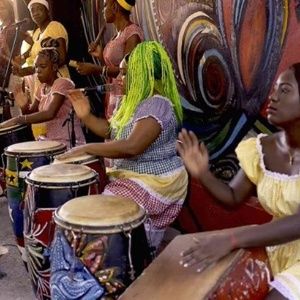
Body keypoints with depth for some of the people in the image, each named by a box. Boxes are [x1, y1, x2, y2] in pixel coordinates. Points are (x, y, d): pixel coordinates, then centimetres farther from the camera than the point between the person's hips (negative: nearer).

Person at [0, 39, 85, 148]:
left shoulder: (63, 83, -14)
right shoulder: (42, 88, 10)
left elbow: (50, 114, -27)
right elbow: (31, 114, 13)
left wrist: (16, 120, -28)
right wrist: (24, 106, -10)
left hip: (70, 143, -7)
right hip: (52, 141, 7)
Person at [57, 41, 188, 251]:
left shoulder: (156, 104, -23)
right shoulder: (134, 100, 10)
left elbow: (131, 147, -34)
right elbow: (112, 131, 15)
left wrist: (86, 149, -27)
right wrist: (86, 116, -1)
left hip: (153, 182, -10)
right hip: (129, 174, 10)